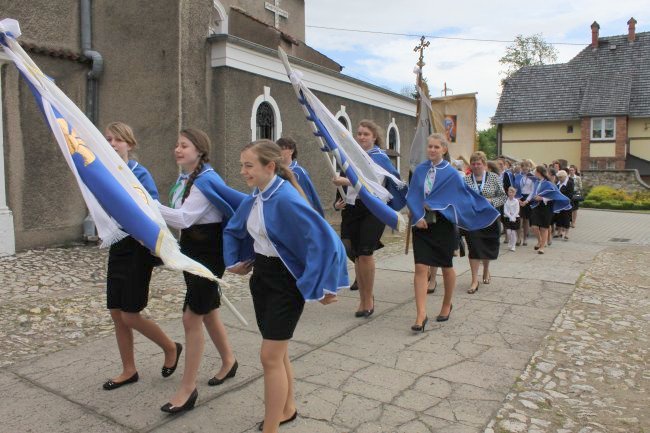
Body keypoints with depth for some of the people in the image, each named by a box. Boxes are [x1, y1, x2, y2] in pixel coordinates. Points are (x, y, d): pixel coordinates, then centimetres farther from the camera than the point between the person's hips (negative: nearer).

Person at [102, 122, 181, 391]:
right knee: (116, 313, 11)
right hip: (117, 247, 7)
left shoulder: (139, 174, -13)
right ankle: (129, 371, 27)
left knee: (130, 314, -3)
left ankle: (171, 348, 22)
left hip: (138, 247, -6)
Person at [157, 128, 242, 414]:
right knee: (207, 312, 19)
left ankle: (187, 389, 7)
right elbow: (181, 218, 11)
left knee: (191, 317, -6)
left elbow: (184, 218, -29)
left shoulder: (206, 180, -18)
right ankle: (228, 361, 40)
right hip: (190, 251, 9)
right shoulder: (184, 179, 9)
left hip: (209, 254, -9)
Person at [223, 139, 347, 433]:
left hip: (286, 282, -8)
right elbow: (233, 230, 24)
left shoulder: (286, 199, -23)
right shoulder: (253, 199, 3)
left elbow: (322, 239, -27)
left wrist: (321, 286, -23)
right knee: (277, 352, 19)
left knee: (270, 356, -4)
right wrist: (235, 261, 16)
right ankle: (287, 409, 41)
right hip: (260, 277, 8)